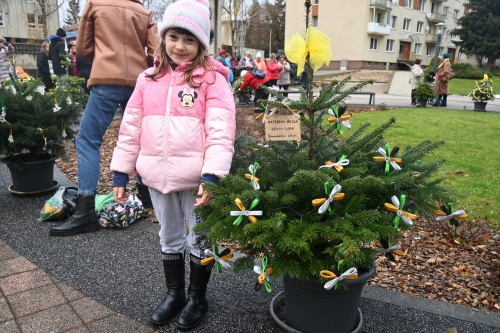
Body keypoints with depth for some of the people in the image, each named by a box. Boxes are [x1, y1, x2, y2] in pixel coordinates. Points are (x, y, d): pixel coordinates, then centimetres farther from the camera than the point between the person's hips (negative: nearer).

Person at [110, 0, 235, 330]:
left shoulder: (212, 79, -8)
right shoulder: (148, 79, 6)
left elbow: (220, 131, -15)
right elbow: (131, 128, 8)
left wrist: (212, 175, -24)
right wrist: (121, 172, 6)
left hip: (196, 177, -4)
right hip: (158, 177, 5)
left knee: (199, 241, 12)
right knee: (169, 239, 20)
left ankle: (198, 298, 34)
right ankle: (174, 294, 41)